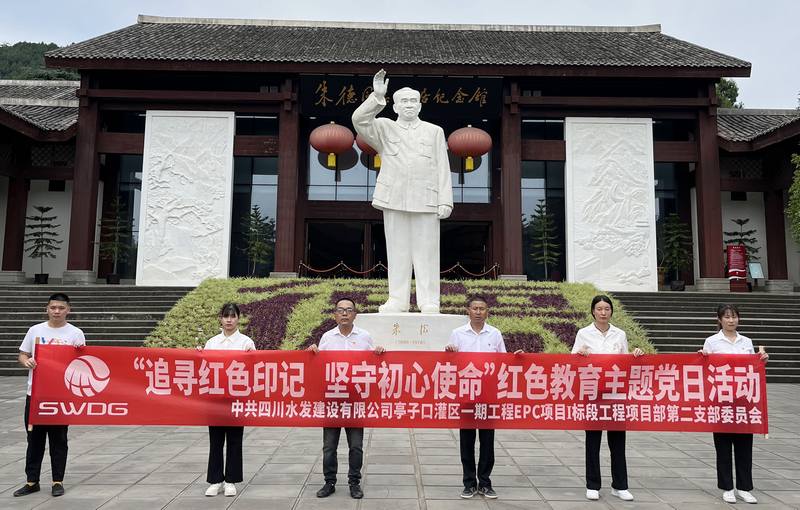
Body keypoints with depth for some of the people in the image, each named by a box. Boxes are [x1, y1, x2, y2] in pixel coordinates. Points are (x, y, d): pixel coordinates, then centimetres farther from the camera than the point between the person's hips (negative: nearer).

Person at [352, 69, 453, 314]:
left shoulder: (435, 131, 17)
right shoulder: (385, 129, 15)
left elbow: (443, 169, 9)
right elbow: (359, 120, -3)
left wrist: (445, 201, 0)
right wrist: (377, 97, -14)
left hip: (426, 201, 0)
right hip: (394, 200, 1)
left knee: (426, 252, -2)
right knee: (397, 250, 3)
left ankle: (429, 303, 3)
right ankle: (397, 300, 10)